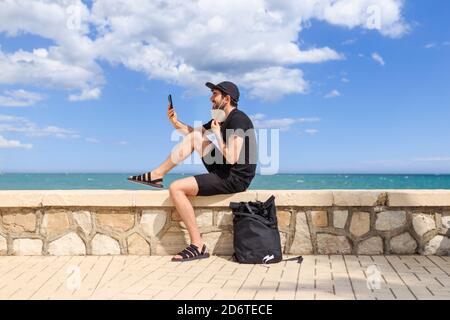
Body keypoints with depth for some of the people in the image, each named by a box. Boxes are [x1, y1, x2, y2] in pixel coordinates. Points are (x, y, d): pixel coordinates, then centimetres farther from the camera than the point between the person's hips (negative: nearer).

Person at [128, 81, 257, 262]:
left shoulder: (238, 119, -17)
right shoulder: (223, 118, 13)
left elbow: (232, 158, -27)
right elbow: (194, 132, 24)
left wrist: (217, 134, -15)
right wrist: (175, 122, 7)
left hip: (234, 179, -9)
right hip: (224, 172, 9)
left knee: (176, 189, -17)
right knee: (194, 137, 11)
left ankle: (198, 246, -13)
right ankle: (156, 175, 13)